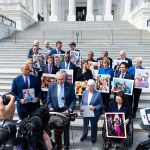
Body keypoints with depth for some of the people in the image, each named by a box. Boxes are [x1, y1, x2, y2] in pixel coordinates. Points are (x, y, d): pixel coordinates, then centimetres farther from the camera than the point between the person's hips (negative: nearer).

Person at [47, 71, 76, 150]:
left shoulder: (70, 86, -7)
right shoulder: (51, 87, -4)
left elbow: (73, 99, -6)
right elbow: (49, 100, 1)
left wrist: (70, 109, -18)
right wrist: (51, 108, -15)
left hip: (66, 110, 0)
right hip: (55, 111, 1)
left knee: (66, 129, 14)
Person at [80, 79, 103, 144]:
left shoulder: (98, 93, -13)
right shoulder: (84, 92, -2)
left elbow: (101, 104, -10)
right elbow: (82, 102, 5)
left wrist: (95, 107, -24)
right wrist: (81, 107, -13)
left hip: (94, 113, -3)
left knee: (94, 126, 15)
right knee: (85, 124, 22)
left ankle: (93, 138, 38)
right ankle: (84, 135, 46)